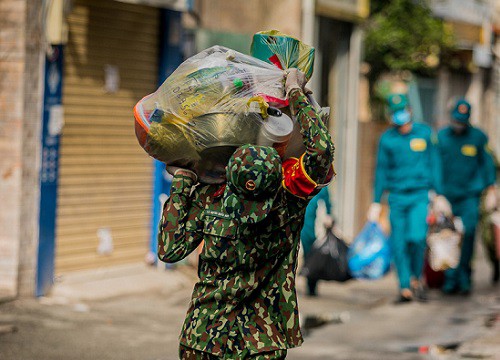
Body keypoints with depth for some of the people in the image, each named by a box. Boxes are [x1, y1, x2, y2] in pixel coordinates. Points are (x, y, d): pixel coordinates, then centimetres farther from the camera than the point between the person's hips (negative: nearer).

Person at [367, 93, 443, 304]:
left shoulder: (424, 133, 5)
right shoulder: (387, 139, 3)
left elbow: (433, 165, 11)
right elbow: (381, 171, 8)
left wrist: (439, 195, 8)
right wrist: (376, 203, 5)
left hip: (420, 196, -1)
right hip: (396, 197, 1)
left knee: (416, 238, -19)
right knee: (398, 245, -2)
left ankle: (416, 278, 3)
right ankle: (405, 289, 8)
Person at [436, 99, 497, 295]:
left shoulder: (478, 137, 3)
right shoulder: (440, 137, 6)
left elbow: (487, 164, 6)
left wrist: (490, 191, 2)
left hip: (470, 195, -1)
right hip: (447, 196, 1)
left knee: (468, 233, -14)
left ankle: (464, 276, -2)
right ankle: (450, 280, 7)